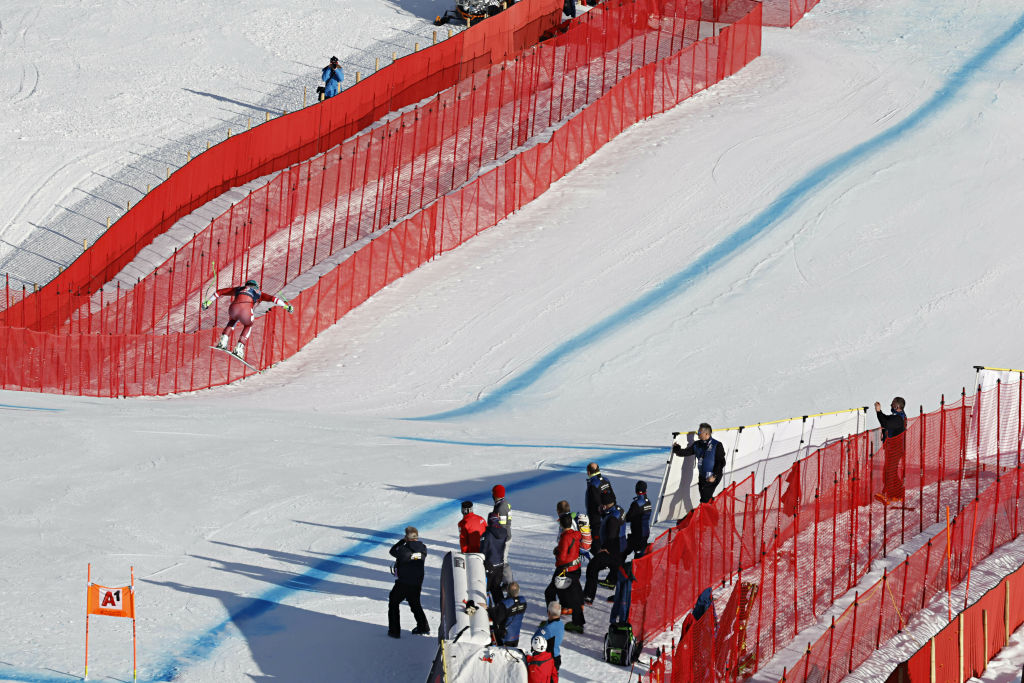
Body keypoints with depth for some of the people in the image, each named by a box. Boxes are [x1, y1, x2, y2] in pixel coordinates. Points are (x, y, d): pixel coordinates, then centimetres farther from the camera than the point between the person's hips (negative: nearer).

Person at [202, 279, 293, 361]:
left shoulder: (239, 289, 39)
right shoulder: (258, 293, 33)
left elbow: (220, 292, 43)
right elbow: (272, 298, 20)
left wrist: (209, 301, 50)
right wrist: (285, 305, 19)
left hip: (233, 309, 2)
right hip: (246, 310, -2)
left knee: (233, 320, 39)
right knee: (248, 326, 33)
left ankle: (223, 341, 23)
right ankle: (239, 348, 19)